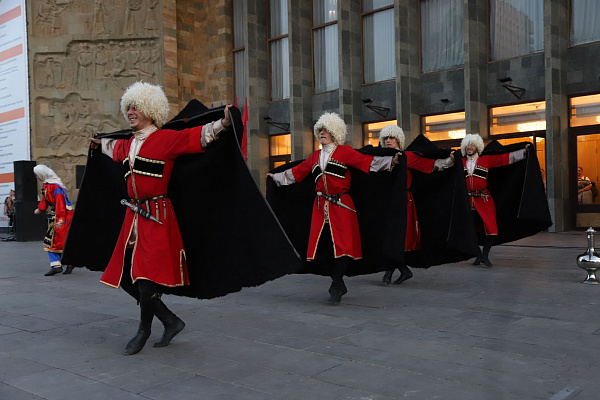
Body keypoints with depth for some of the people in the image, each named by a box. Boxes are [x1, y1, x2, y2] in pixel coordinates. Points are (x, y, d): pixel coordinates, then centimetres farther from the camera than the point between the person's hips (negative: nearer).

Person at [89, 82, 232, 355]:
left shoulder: (166, 138, -7)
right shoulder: (131, 143, 15)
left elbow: (197, 136, -16)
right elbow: (117, 148, 38)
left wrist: (222, 124, -29)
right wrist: (100, 144, 54)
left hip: (157, 216, -8)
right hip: (134, 215, 8)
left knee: (147, 276, -7)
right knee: (126, 277, 8)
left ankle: (144, 331, 18)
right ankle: (171, 322, 20)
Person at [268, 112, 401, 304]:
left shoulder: (345, 152, 2)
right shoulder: (315, 156, 17)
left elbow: (368, 162, -7)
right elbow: (297, 172, 25)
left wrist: (391, 161, -17)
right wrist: (277, 177, 30)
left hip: (341, 205, -5)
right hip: (321, 207, 5)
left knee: (342, 244, -12)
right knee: (324, 245, 2)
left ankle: (335, 287, -4)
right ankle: (339, 285, 16)